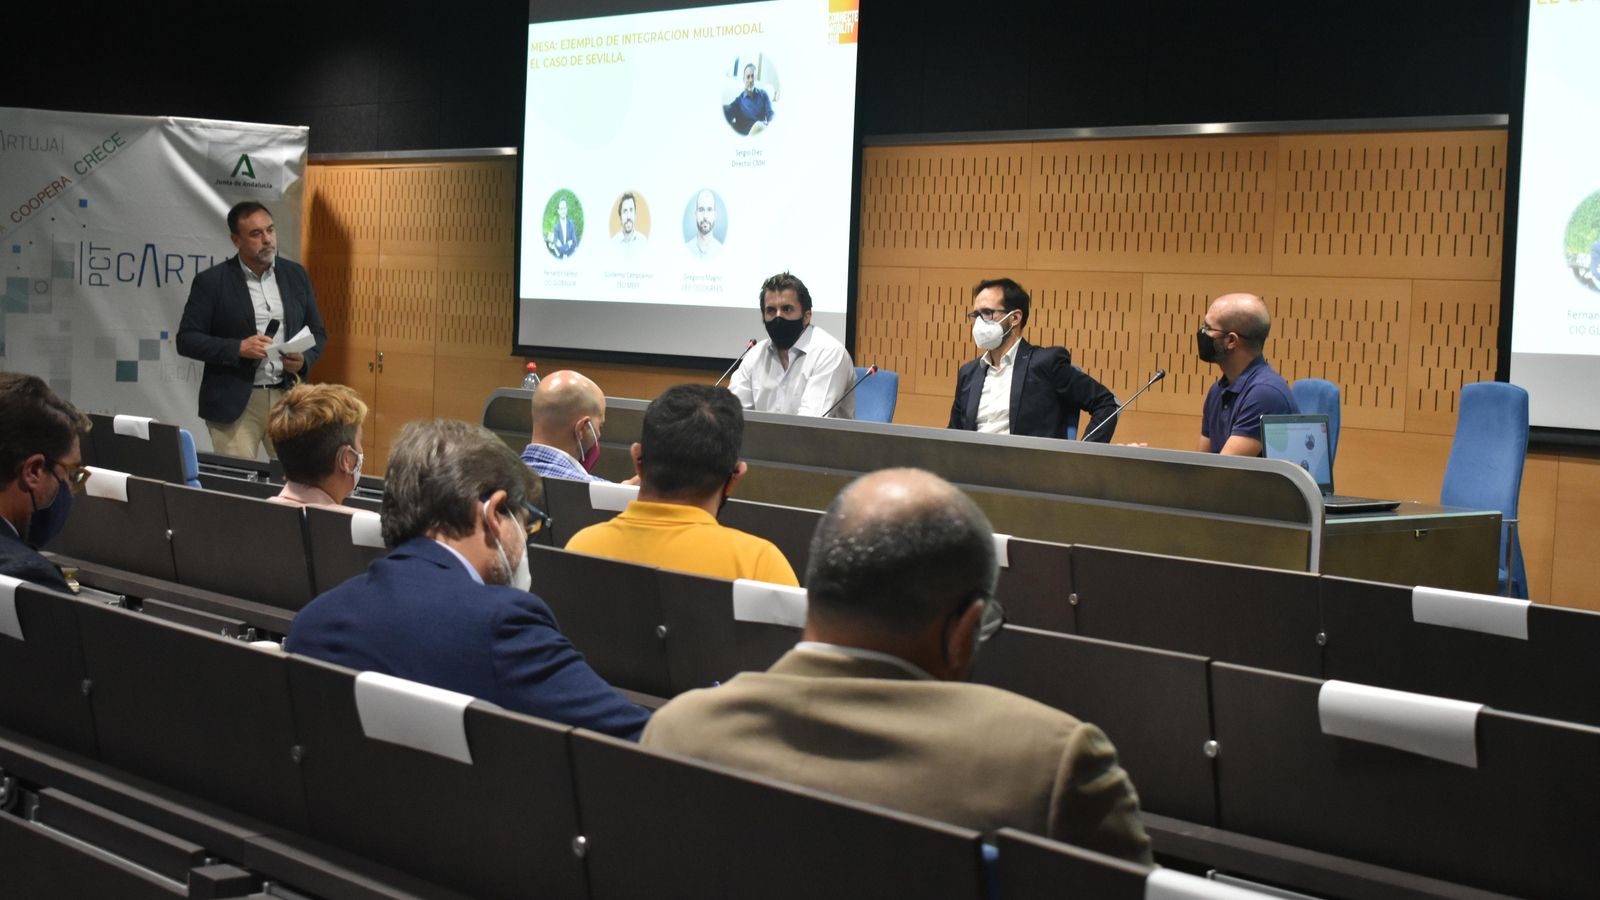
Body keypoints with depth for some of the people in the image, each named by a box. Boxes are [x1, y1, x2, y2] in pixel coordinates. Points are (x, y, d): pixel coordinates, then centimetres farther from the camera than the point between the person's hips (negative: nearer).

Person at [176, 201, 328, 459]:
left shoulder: (296, 275, 9)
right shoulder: (211, 282, -2)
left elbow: (317, 332, 15)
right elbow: (186, 339, -4)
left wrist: (304, 359, -6)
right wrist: (238, 348, -17)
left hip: (288, 398, 3)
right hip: (235, 403, -3)